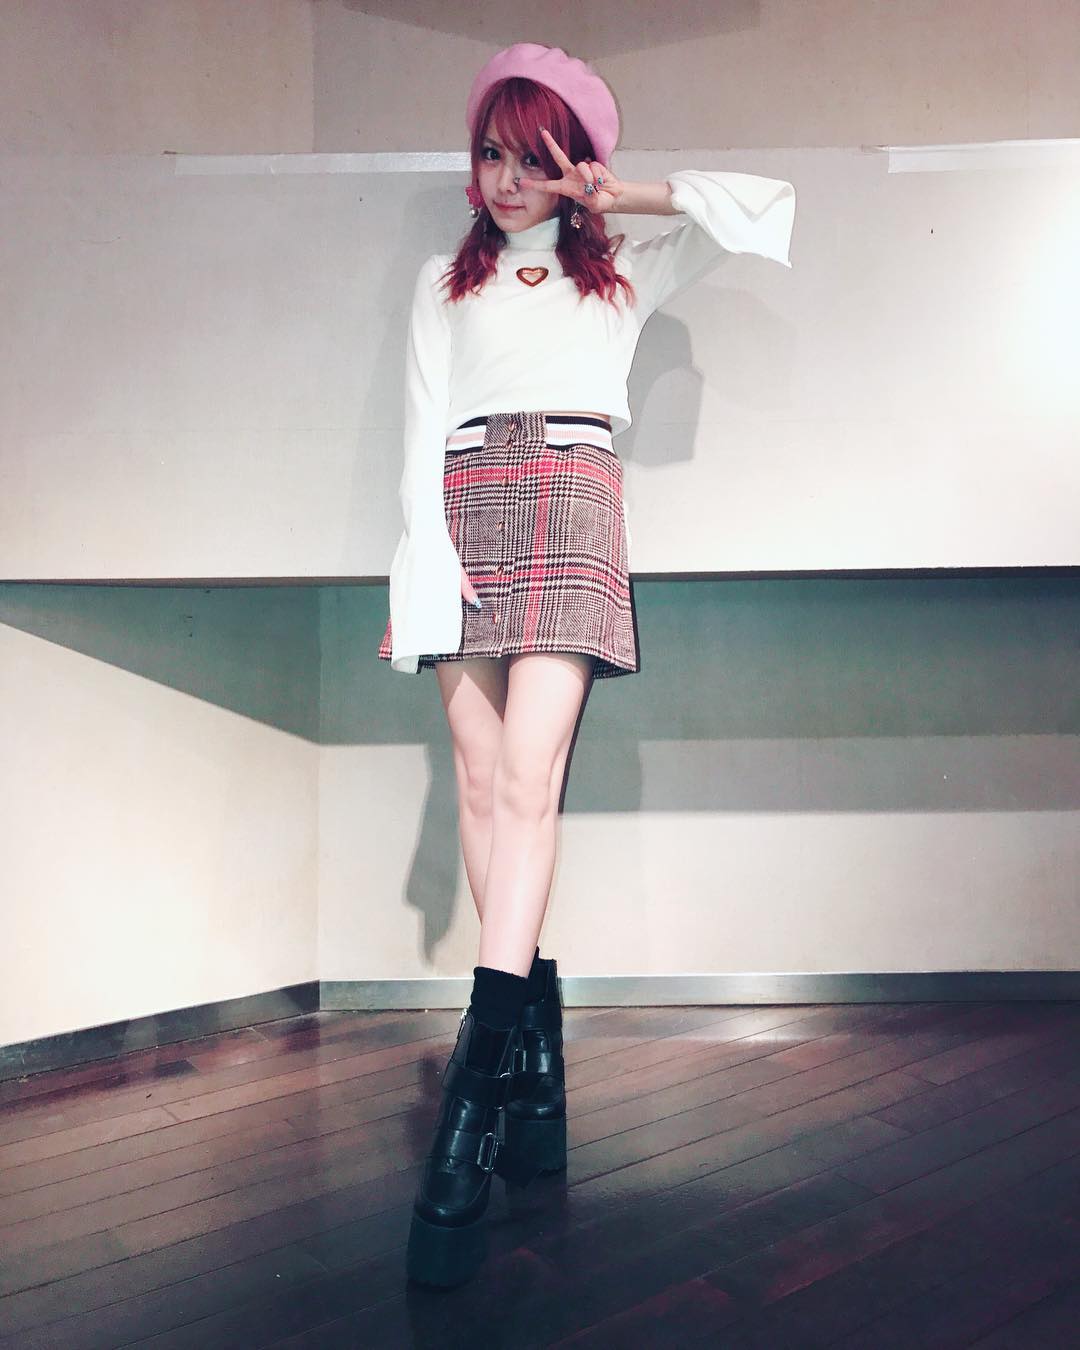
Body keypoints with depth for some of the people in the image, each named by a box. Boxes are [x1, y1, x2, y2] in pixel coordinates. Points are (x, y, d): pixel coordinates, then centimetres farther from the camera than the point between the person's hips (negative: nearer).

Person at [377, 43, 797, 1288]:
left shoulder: (625, 275, 23)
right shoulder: (444, 282, 24)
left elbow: (765, 204, 20)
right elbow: (423, 426, 11)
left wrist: (636, 195, 16)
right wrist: (430, 551, -4)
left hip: (571, 510, -2)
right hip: (463, 511, 3)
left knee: (527, 773, -19)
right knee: (479, 774, -7)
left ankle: (484, 1071, -23)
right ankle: (531, 1032, 1)